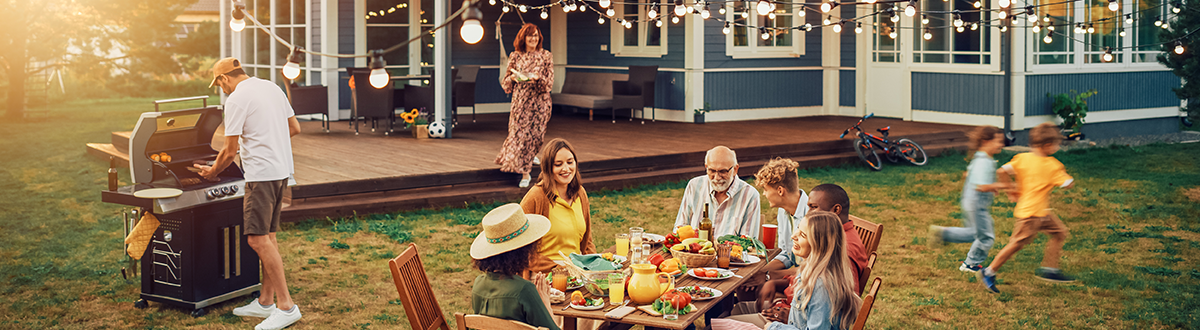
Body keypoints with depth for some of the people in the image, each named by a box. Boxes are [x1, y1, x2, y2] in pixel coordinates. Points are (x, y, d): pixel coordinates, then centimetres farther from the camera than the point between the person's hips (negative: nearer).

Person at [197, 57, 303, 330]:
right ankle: (266, 302, 20)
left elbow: (230, 151, -8)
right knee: (268, 235, 14)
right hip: (282, 169, 9)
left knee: (258, 239, -9)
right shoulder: (272, 88, 14)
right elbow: (294, 128, 20)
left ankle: (286, 306, -11)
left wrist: (212, 172, 9)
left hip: (262, 173, -9)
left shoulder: (236, 99, -11)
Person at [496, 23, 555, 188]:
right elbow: (505, 83, 8)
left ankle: (524, 171, 22)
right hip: (520, 101, 1)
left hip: (539, 102, -1)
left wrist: (537, 78, -22)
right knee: (518, 133, -3)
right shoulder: (516, 56, 5)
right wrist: (513, 78, -14)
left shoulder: (545, 56, 1)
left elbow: (549, 83, -3)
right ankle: (525, 172, 11)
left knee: (534, 135, 0)